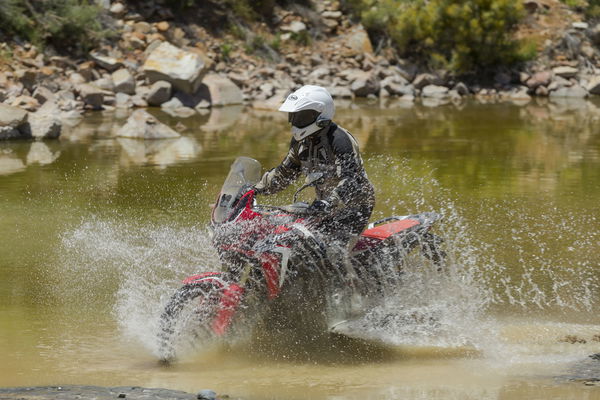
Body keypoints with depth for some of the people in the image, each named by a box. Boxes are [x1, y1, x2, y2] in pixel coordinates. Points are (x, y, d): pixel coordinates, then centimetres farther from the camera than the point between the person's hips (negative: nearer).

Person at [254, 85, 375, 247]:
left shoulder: (340, 140, -24)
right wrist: (257, 189, 12)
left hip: (355, 205, -9)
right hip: (326, 205, 9)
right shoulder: (301, 141, 4)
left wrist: (328, 203, -51)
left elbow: (350, 181, -36)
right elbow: (285, 172, 20)